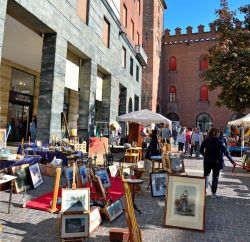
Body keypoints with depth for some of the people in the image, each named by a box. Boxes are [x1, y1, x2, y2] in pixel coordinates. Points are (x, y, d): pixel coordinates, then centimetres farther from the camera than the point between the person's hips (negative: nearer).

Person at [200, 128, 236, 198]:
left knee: (206, 174, 20)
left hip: (207, 161, 1)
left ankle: (205, 188, 12)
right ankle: (213, 193, 16)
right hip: (217, 162, -1)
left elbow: (201, 150, -2)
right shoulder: (219, 141, -8)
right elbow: (226, 152, -14)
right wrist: (232, 161, -14)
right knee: (215, 177, 11)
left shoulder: (206, 141, -2)